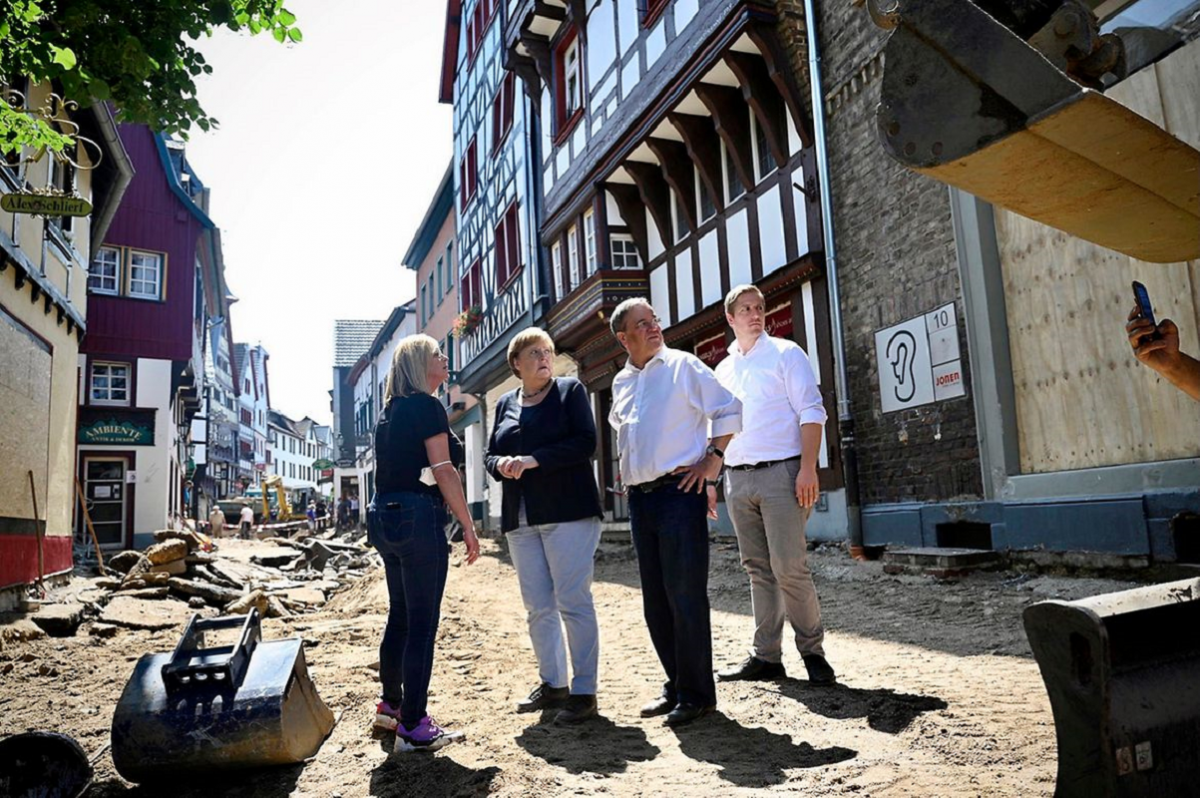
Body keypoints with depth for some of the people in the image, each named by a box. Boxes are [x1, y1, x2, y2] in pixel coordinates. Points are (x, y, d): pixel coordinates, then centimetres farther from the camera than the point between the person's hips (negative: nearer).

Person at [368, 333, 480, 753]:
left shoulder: (391, 411, 17)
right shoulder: (427, 406, -9)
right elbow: (443, 470, -14)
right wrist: (468, 526, -12)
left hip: (385, 516, 9)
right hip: (418, 516, -9)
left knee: (400, 616, 19)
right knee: (422, 623, -4)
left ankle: (391, 705, 32)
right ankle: (414, 726, 1)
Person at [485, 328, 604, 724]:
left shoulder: (570, 390, 3)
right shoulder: (505, 404, 17)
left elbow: (586, 442, -10)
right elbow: (490, 456, 18)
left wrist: (533, 460, -17)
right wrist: (502, 464, -6)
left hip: (568, 512, -5)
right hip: (520, 518, 5)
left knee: (573, 601, -5)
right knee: (537, 606, 9)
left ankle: (584, 691, 3)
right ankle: (553, 683, 22)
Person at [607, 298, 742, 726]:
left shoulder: (683, 366, -2)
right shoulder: (621, 382, 15)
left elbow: (728, 409, -3)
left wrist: (713, 459, -10)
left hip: (679, 492, -6)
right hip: (639, 498, 7)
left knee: (685, 596, -4)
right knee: (656, 602, 12)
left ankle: (697, 693, 8)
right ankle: (676, 686, 25)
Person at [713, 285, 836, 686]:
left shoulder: (785, 354, 2)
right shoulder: (723, 369, 17)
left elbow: (811, 412, -5)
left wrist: (808, 469, -15)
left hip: (780, 472, -5)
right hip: (737, 477, 5)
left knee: (790, 568, -7)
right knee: (758, 570, 9)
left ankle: (813, 651, 10)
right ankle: (766, 656, 17)